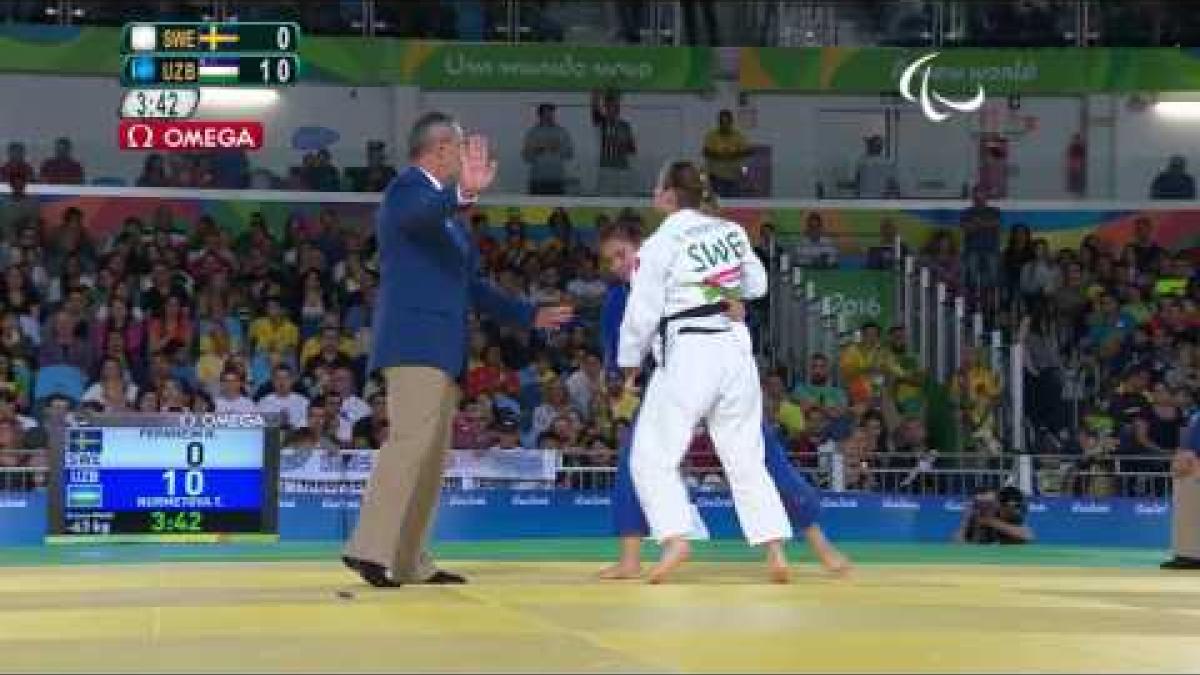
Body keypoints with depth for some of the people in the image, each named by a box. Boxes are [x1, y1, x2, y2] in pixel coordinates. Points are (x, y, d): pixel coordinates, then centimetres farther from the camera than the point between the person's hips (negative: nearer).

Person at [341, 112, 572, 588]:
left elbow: (469, 285, 32)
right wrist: (463, 193, -50)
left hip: (440, 349, 10)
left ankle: (409, 562, 11)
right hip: (415, 342, -10)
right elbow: (419, 213, -32)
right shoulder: (408, 189, -5)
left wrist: (529, 315, 34)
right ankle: (370, 549, -22)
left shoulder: (447, 214, 25)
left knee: (430, 457, 8)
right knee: (410, 442, -19)